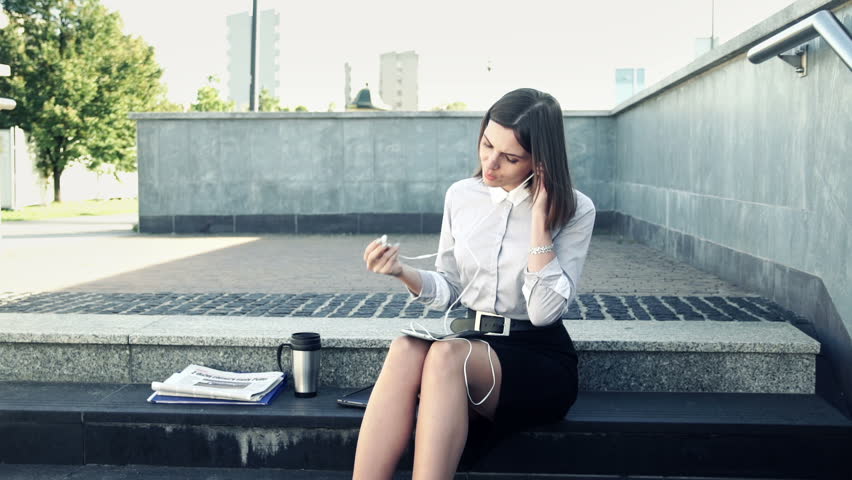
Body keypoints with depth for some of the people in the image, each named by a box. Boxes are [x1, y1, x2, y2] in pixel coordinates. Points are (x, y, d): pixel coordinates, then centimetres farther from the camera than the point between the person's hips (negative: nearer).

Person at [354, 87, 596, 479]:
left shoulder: (575, 211, -6)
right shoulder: (461, 196, 5)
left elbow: (545, 311, -15)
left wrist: (540, 221, -19)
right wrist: (403, 272, -8)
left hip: (537, 357, -3)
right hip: (467, 340, 4)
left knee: (447, 356, -35)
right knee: (405, 349, -32)